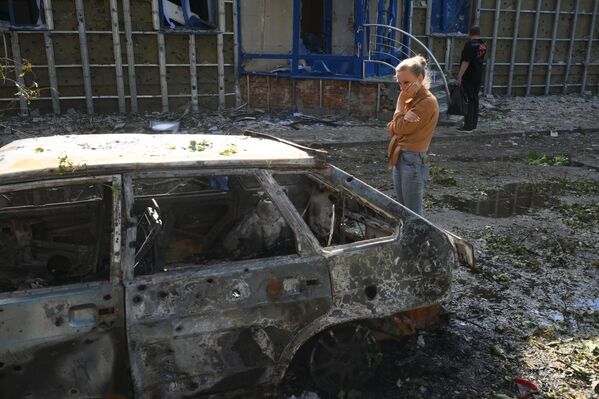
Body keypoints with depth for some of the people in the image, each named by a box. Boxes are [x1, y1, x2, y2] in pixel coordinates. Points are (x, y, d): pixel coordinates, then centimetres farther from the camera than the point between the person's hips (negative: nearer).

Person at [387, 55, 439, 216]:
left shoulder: (428, 102, -16)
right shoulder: (411, 99, 12)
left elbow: (401, 128, -18)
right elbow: (392, 128, 6)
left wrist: (401, 101, -8)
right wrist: (404, 118, -15)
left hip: (413, 160, -9)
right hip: (399, 158, 9)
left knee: (414, 214, -2)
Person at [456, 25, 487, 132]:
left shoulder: (470, 44, -16)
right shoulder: (483, 45, 8)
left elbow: (466, 62, -22)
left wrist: (459, 76, -22)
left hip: (469, 77, -7)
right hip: (478, 76, 7)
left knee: (470, 100, -6)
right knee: (475, 99, 12)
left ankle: (468, 125, -6)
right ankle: (473, 123, 18)